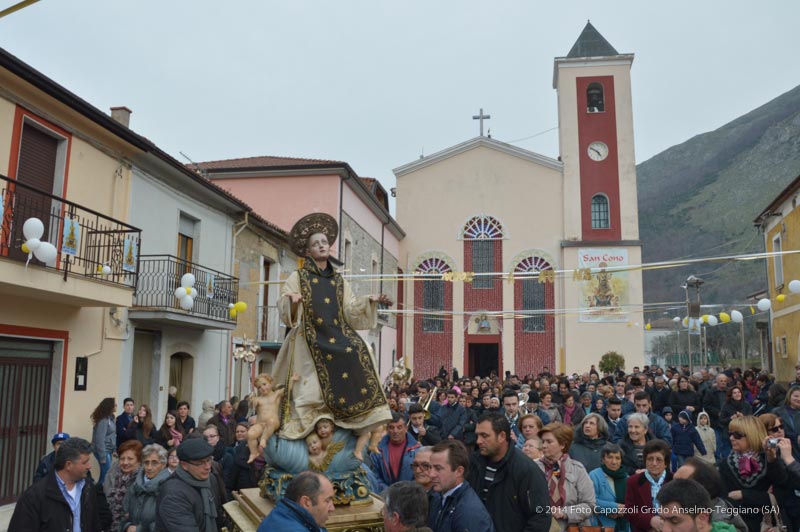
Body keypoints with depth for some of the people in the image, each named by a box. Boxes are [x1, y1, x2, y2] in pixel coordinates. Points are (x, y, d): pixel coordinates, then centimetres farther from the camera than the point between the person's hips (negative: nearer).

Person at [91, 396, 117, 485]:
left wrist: (114, 450, 9)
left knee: (105, 474, 12)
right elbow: (100, 439, -20)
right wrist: (103, 456, -19)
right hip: (103, 451, -8)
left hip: (108, 450, 8)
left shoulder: (110, 418, 8)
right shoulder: (103, 420, -18)